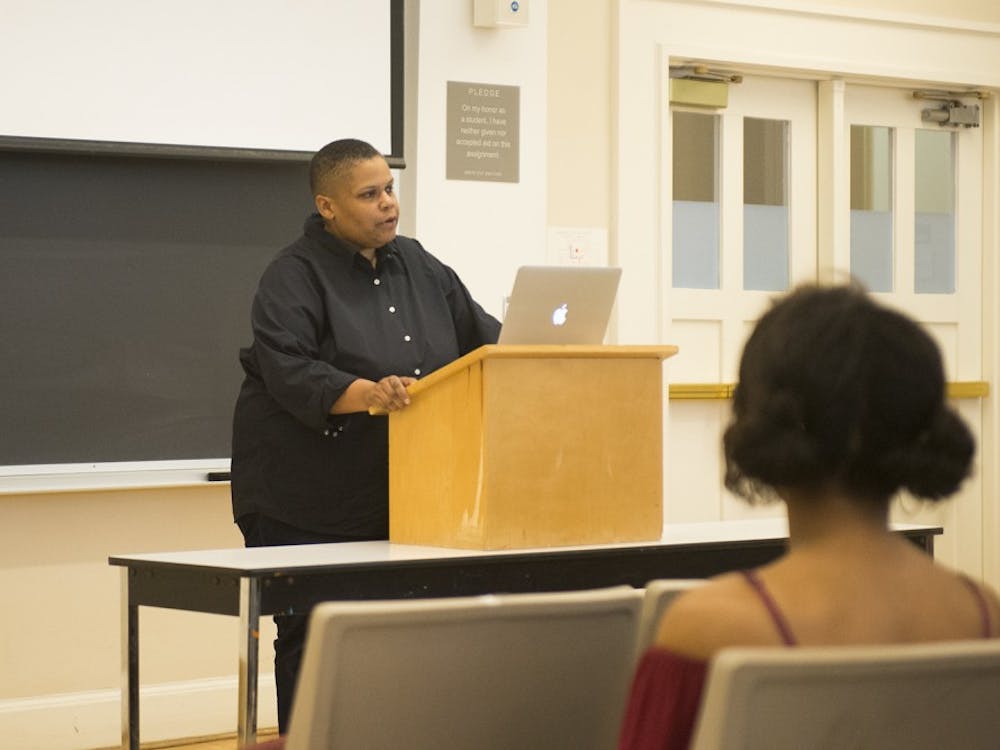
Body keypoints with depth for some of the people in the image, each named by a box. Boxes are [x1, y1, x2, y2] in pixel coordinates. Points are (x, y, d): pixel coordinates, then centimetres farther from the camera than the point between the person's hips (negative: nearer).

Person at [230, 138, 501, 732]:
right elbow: (289, 371, -21)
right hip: (313, 506, -6)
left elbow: (482, 334, 17)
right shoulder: (295, 276, -8)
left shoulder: (419, 267, 13)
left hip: (401, 498, 6)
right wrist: (366, 393, -35)